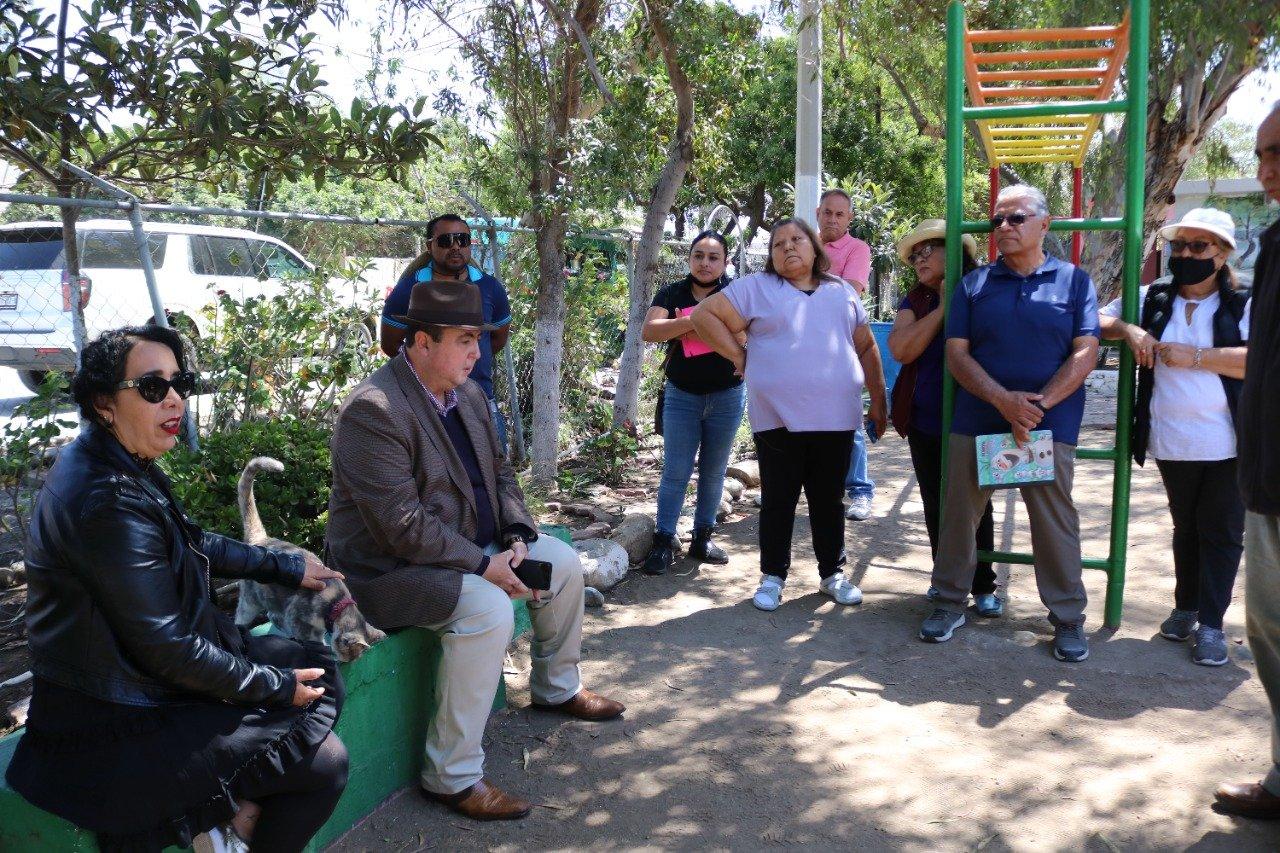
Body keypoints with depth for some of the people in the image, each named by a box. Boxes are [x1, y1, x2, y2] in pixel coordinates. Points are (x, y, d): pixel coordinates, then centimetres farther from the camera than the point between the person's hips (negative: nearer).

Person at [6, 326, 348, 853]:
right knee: (324, 762, -12)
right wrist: (276, 686, -14)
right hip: (115, 734, -10)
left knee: (320, 667, 12)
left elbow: (195, 545, 19)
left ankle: (236, 805, 9)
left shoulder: (125, 466, 3)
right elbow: (168, 650, -25)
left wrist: (287, 567, 18)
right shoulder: (109, 501, -28)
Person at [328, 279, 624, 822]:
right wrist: (483, 565, -24)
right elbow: (402, 526, -29)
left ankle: (556, 689, 32)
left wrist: (516, 535, -4)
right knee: (488, 608, -32)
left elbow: (499, 471, 13)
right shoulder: (373, 410, -25)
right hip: (390, 567, -9)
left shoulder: (468, 394, 4)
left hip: (472, 547, 10)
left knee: (564, 562, 9)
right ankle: (452, 776, -18)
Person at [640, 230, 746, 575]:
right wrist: (692, 321, -23)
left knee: (713, 472, 9)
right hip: (681, 396, 0)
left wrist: (688, 328, -16)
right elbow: (649, 330, -13)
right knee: (675, 472, -1)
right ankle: (664, 540, 3)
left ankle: (703, 537, 20)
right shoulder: (672, 294, 2)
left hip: (726, 397, 0)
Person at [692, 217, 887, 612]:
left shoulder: (842, 291, 13)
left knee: (828, 499, 13)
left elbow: (866, 348, 16)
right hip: (779, 418, -3)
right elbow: (704, 315, -1)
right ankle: (772, 576, 18)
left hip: (836, 418, 3)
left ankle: (833, 573, 27)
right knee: (778, 501, 5)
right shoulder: (756, 288, 1)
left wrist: (879, 401, 13)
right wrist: (739, 356, -5)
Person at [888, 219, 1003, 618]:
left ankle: (983, 585, 17)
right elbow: (901, 349, -12)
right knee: (935, 505, 12)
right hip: (924, 421, 4)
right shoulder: (915, 301, 6)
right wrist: (944, 306, -14)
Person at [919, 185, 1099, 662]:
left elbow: (1085, 352, -2)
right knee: (959, 512, 6)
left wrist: (1040, 403, -14)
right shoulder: (974, 284, 9)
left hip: (1049, 425, -2)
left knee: (1055, 520, 2)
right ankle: (950, 602, 22)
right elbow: (956, 353, 0)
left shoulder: (1074, 280, 6)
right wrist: (1004, 399, -14)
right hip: (976, 421, 2)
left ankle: (1068, 618, 16)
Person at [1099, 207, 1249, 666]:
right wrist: (1130, 329, -10)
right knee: (1186, 527, 17)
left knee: (1221, 532, 2)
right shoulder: (1152, 299, 7)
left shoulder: (1242, 307, -2)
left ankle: (1211, 623, 9)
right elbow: (1099, 320, 10)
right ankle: (1186, 607, 29)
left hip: (1228, 443, -3)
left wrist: (1194, 357, -20)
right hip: (1173, 442, 3)